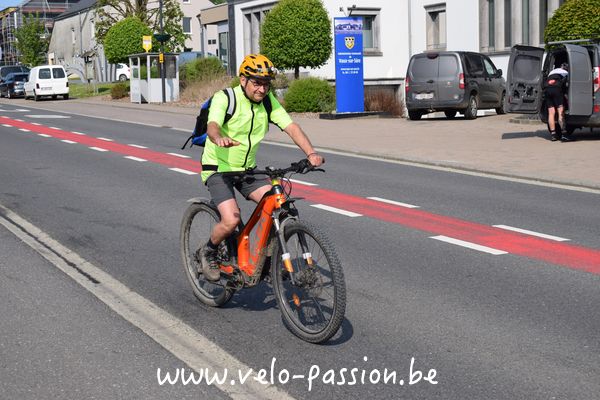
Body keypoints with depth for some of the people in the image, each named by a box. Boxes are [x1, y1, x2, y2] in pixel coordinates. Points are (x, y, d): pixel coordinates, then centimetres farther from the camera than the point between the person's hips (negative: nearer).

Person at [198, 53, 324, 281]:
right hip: (218, 169, -5)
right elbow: (212, 126, -35)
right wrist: (219, 139, -60)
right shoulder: (224, 98, -18)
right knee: (232, 220, -23)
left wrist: (311, 153, -29)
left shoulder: (269, 101, -3)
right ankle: (207, 252, 7)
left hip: (247, 169, 5)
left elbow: (291, 127, -12)